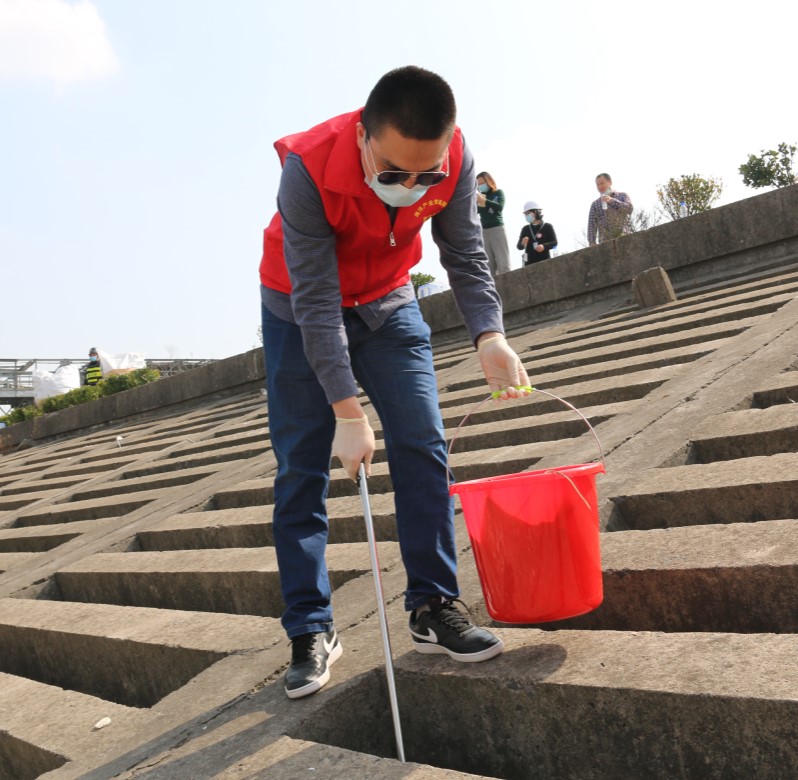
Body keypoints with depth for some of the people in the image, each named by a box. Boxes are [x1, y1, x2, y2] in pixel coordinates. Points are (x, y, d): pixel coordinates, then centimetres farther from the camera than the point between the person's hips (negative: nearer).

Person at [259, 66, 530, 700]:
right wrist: (348, 411, -35)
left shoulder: (455, 160, -23)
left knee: (423, 446, -7)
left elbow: (465, 257, -15)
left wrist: (489, 336, -35)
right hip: (302, 310, -3)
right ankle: (311, 633, 3)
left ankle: (435, 608, 3)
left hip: (387, 303, 3)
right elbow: (315, 301, -33)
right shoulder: (308, 168, -34)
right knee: (301, 467, -5)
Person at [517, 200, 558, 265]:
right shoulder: (525, 229, 12)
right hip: (529, 262, 3)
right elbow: (519, 246, 11)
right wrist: (522, 243, -13)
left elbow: (554, 242, -2)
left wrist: (544, 246, -21)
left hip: (544, 261, -3)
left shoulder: (547, 227, 2)